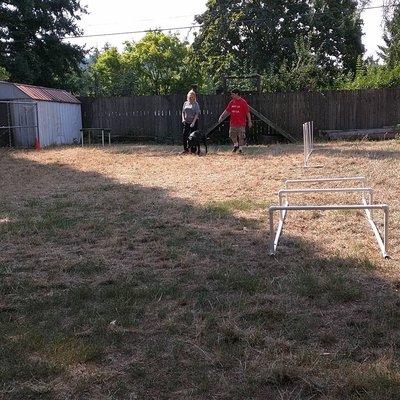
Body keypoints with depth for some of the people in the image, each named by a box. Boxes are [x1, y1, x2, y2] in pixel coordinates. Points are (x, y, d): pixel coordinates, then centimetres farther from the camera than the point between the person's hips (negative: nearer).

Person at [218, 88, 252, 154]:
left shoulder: (243, 102, -6)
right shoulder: (232, 102, 9)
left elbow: (248, 112, -6)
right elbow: (227, 111, 15)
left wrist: (249, 122, -9)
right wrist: (222, 117, 3)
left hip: (241, 123, -5)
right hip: (233, 123, 5)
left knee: (241, 136, 0)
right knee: (232, 135, 6)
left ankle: (240, 148, 12)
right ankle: (236, 145, 28)